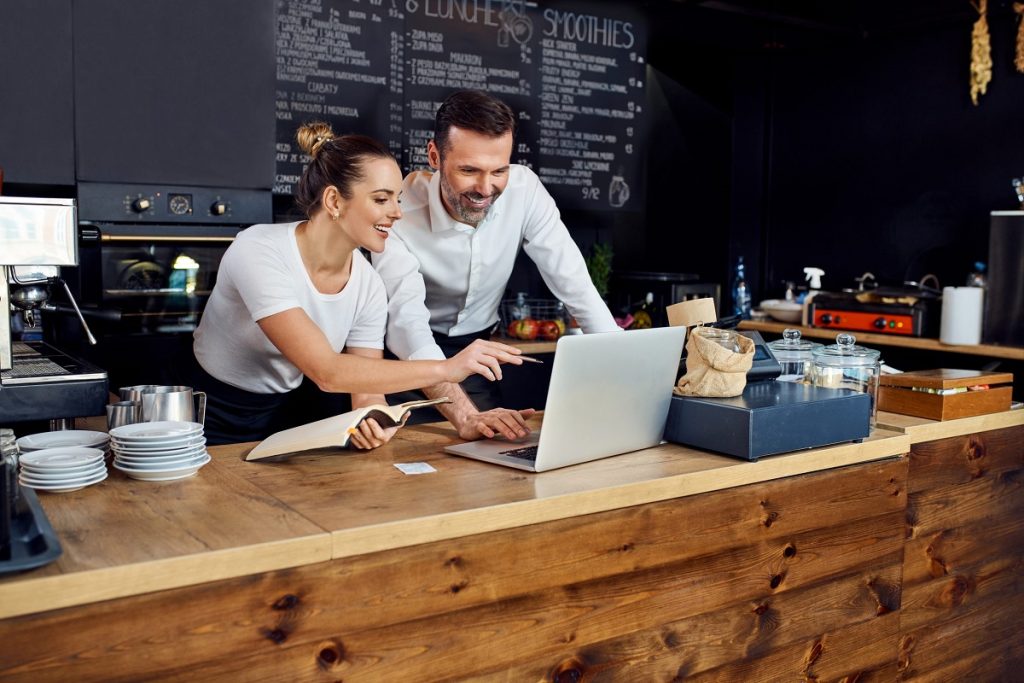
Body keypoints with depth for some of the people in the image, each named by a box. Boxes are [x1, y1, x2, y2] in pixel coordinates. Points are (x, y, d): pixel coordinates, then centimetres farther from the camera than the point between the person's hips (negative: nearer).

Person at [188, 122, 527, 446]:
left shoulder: (369, 285, -7)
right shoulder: (258, 253, -24)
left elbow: (367, 391, -6)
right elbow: (326, 372, -33)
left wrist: (372, 422, -30)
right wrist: (446, 368, -35)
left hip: (286, 419, 4)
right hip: (213, 425, -4)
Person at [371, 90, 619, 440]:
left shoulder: (524, 189, -18)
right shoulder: (399, 211, -27)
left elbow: (575, 285, -15)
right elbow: (407, 322, -37)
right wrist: (464, 416, -51)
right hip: (409, 355, -2)